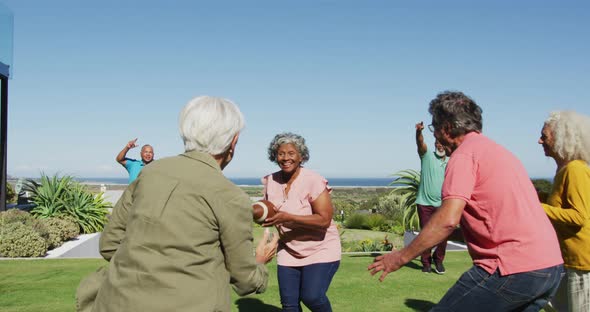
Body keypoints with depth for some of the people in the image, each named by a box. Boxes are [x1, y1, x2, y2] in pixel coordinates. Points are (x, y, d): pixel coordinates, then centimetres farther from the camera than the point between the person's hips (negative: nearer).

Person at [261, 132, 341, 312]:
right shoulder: (270, 181, -1)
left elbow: (324, 220, -24)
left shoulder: (313, 181, -18)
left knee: (312, 296, -17)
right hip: (288, 252, 5)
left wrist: (287, 218, -32)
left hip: (320, 249, -5)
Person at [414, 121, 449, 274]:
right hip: (425, 203, -2)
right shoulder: (427, 156, 0)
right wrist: (419, 131, -40)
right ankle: (426, 262, 19)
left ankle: (438, 259, 21)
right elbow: (420, 143, -20)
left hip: (442, 204, 2)